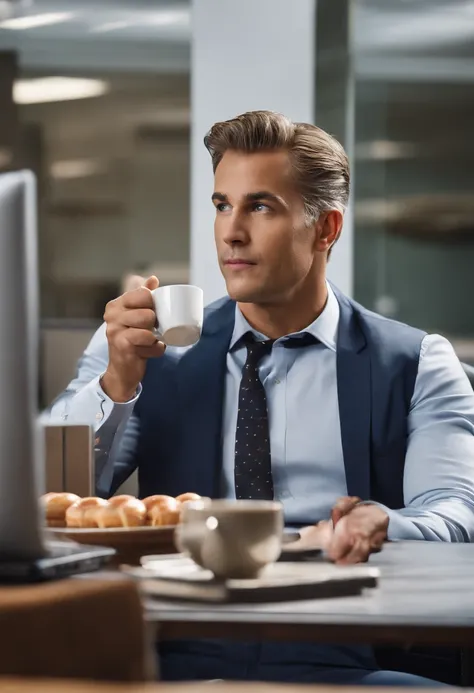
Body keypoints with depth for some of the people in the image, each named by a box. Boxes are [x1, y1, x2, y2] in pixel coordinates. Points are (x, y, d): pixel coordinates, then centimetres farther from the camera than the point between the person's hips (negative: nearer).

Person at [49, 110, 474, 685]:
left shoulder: (416, 366, 12)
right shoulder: (147, 349, 17)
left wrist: (378, 527, -27)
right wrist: (117, 383, -8)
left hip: (339, 661, 0)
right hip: (178, 656, 0)